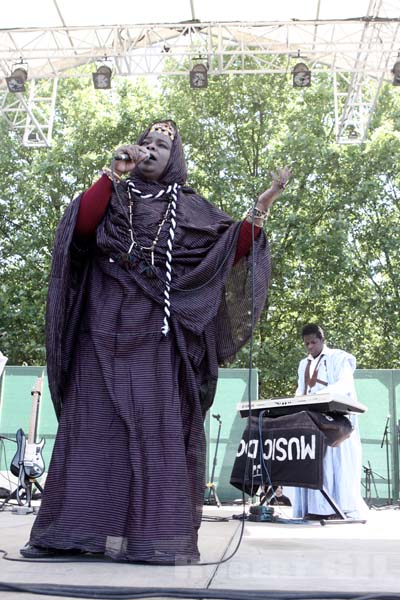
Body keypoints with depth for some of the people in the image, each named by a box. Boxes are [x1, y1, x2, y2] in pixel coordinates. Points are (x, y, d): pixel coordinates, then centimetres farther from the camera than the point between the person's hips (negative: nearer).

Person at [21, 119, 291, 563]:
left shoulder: (190, 207, 14)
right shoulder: (113, 194, 16)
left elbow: (230, 250, 3)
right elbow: (81, 225, -4)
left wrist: (262, 207, -9)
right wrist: (113, 175, -8)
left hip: (155, 333, -1)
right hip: (104, 327, 1)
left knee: (156, 424, -6)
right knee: (92, 423, -1)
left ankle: (154, 534, -4)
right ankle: (72, 528, 4)